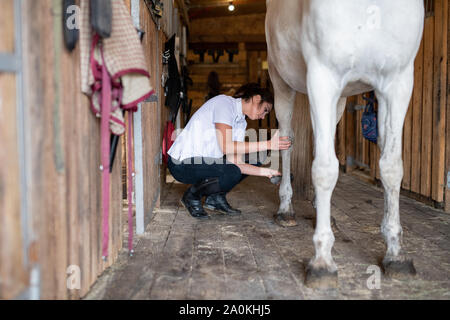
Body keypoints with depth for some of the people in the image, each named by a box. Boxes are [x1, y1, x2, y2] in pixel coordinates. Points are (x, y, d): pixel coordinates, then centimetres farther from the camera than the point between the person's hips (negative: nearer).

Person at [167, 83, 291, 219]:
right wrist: (268, 144, -24)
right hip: (182, 163, -9)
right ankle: (192, 196, -4)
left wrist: (267, 172, -9)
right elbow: (226, 147, -26)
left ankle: (216, 198, 11)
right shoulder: (224, 102, -14)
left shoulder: (241, 122, 11)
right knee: (232, 173, -30)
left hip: (207, 160, 9)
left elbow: (236, 161, 0)